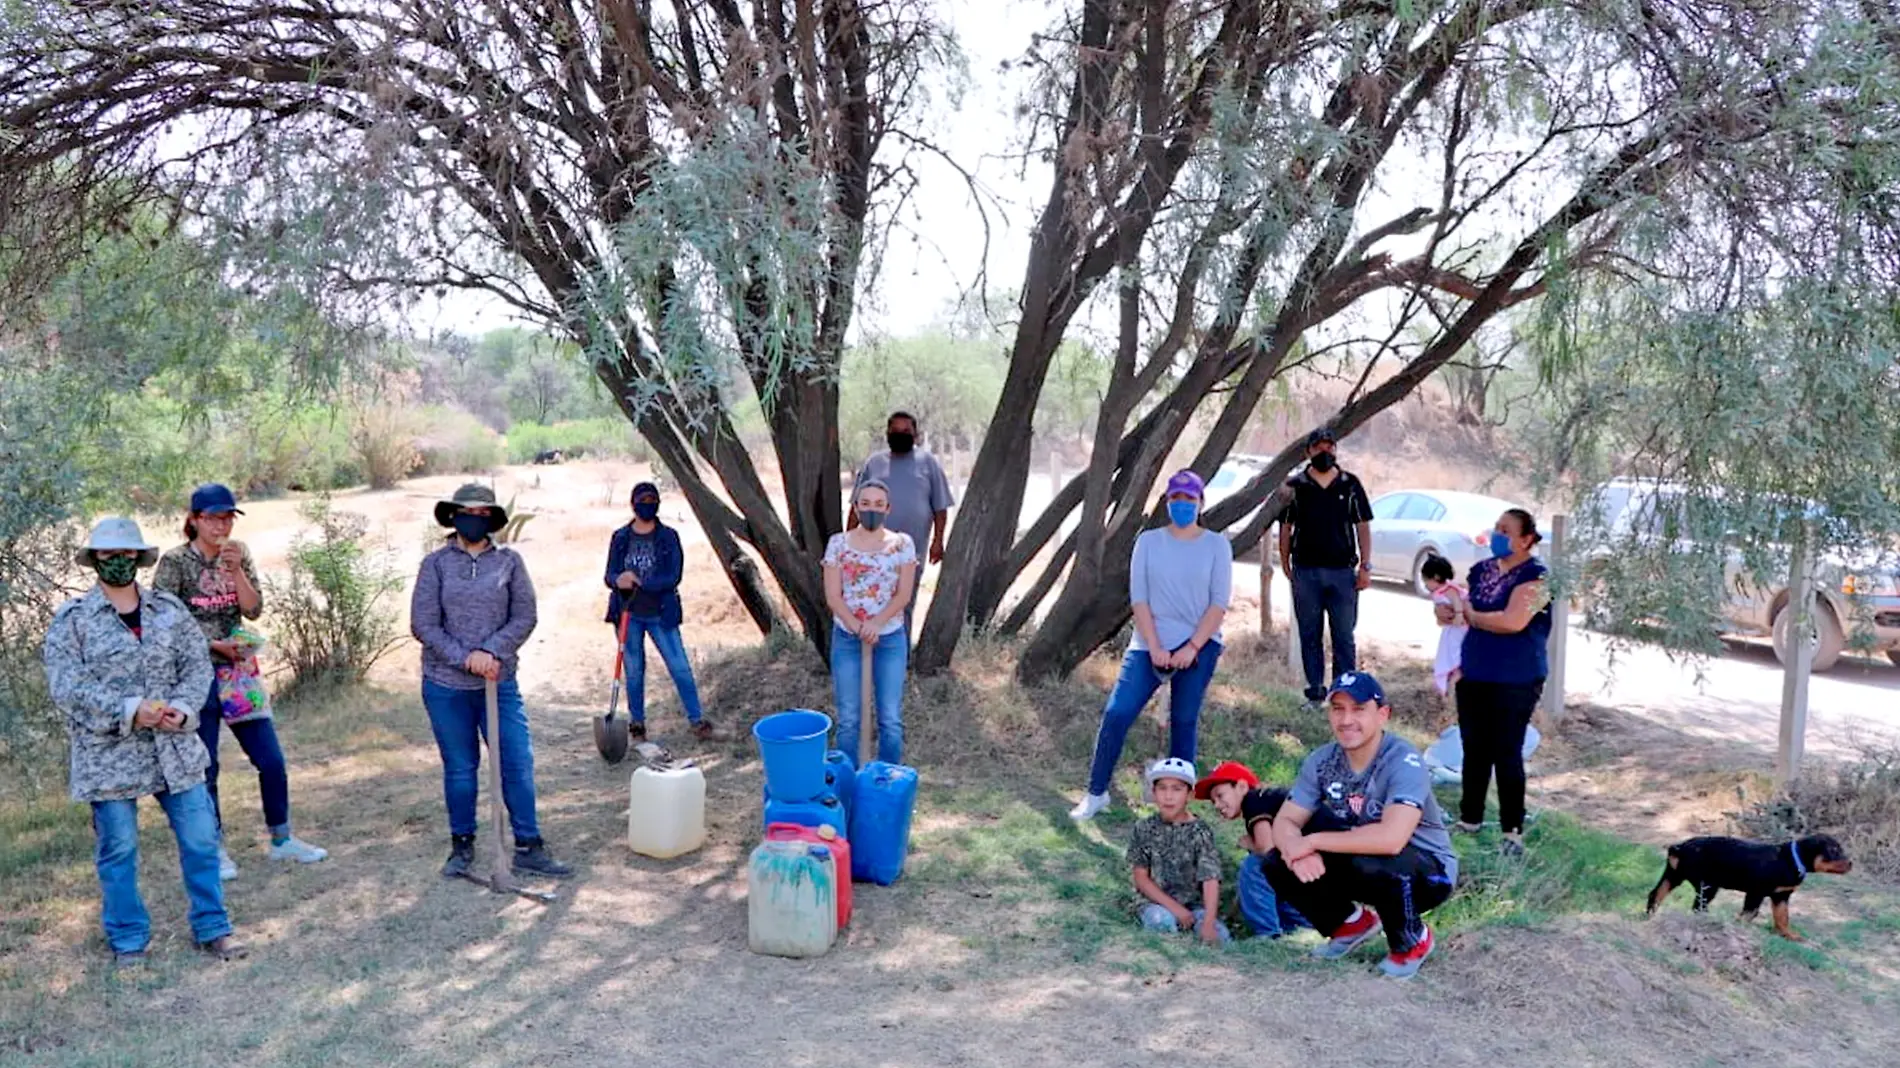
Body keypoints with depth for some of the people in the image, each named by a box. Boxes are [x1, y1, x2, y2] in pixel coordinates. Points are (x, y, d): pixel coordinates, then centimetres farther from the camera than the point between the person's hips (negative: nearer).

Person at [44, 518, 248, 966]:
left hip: (175, 748, 3)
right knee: (118, 851, 6)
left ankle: (212, 929, 18)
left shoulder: (170, 609, 7)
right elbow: (66, 686, -11)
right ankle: (128, 942, 21)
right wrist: (128, 709, -21)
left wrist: (182, 707, -14)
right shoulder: (71, 620, -3)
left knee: (200, 839, 5)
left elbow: (198, 665, 5)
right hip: (109, 756, -3)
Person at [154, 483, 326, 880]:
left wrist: (235, 570, -15)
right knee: (204, 768, 4)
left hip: (238, 672, 4)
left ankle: (282, 840, 21)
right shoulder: (174, 562, -7)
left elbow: (254, 610, -2)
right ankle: (216, 850, 19)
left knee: (272, 761, 6)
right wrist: (215, 644, -13)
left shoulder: (238, 554, 6)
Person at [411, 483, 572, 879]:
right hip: (445, 685, 0)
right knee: (459, 768, 10)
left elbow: (525, 617, -1)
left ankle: (528, 848, 10)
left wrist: (491, 651, -15)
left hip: (500, 682, 1)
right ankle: (462, 847, 25)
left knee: (518, 764, 0)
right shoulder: (436, 563, 0)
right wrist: (465, 658, -14)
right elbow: (423, 624, -5)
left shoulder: (509, 561, 3)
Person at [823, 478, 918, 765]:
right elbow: (833, 596, -6)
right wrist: (858, 628, -17)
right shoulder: (838, 543, -3)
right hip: (846, 639, 0)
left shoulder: (902, 544, -2)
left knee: (891, 719, 4)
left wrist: (877, 623, -19)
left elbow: (904, 594, -5)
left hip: (890, 639, 0)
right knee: (848, 720, 5)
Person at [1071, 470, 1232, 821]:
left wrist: (1192, 647, -12)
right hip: (1150, 645, 1)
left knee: (1184, 723, 0)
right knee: (1116, 714, -8)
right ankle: (1096, 793, 3)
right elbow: (1138, 597, 1)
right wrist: (1154, 647, -9)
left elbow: (1220, 602, -2)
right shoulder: (1149, 541, 7)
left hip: (1199, 646, -1)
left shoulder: (1216, 545, 4)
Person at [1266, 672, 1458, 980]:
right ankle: (1353, 922, 12)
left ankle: (1412, 941, -6)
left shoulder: (1404, 762, -27)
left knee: (1371, 864, -38)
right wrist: (1295, 849, -32)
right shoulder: (1323, 760, -7)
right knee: (1279, 864, -14)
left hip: (1427, 871, -6)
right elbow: (1285, 822, -6)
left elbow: (1391, 838, -42)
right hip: (1358, 859, 6)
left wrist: (1312, 841, -33)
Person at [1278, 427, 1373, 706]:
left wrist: (1365, 566, 0)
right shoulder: (1295, 486, 5)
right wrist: (1285, 563, 0)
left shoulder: (1350, 484, 5)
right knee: (1309, 635, 7)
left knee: (1344, 636, 2)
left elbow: (1363, 526, 6)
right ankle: (1315, 693, 16)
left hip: (1343, 571, 0)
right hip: (1306, 571, 1)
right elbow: (1285, 527, 7)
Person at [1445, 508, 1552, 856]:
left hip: (1515, 682, -6)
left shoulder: (1536, 577, -12)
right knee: (1474, 749, 14)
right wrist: (1444, 609, -6)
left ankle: (1513, 831, 11)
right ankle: (1469, 819, 27)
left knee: (1507, 754, -1)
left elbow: (1513, 621, -26)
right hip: (1474, 675, 6)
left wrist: (1469, 614, -12)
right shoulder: (1481, 569, 8)